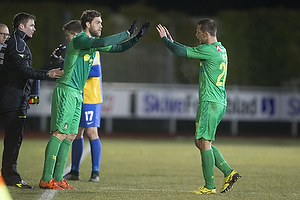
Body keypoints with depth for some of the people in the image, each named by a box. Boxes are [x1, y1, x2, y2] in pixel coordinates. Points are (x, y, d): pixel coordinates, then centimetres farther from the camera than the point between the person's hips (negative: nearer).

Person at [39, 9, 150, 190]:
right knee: (59, 133, -12)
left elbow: (116, 48, 23)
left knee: (70, 136, 8)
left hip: (77, 94, 10)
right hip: (67, 90, -10)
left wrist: (137, 38, 12)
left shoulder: (94, 42, 16)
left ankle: (58, 178, 10)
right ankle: (46, 179, -12)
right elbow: (103, 43, -27)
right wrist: (127, 33, -20)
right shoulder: (79, 39, -12)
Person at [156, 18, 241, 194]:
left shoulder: (209, 50, -15)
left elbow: (182, 52, -12)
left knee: (204, 142, -5)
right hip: (219, 102, 10)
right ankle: (229, 172, 11)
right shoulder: (221, 50, 15)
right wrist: (171, 41, 27)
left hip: (210, 102, -10)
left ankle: (209, 186, -3)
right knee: (201, 142, 14)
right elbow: (190, 50, 28)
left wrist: (165, 39, 4)